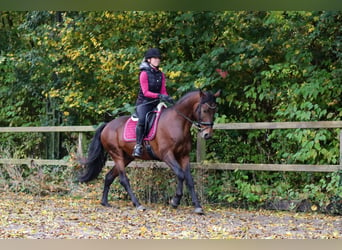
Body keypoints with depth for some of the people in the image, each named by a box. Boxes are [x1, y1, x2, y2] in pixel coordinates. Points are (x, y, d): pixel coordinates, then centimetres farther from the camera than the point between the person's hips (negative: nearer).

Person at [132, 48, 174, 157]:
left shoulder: (161, 75, 13)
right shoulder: (144, 74, -6)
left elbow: (163, 90, 12)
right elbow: (145, 92, -13)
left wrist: (167, 98, -9)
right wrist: (159, 96, -24)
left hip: (156, 103, 6)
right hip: (144, 103, -6)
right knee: (142, 120, -31)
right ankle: (138, 145, -27)